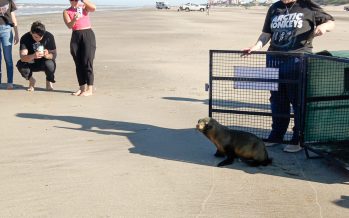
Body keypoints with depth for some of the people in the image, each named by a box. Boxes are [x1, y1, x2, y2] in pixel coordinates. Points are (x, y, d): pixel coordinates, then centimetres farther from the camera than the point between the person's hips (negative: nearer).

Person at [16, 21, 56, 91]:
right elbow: (22, 58, -30)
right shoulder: (25, 38, -20)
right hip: (31, 64, 1)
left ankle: (49, 81, 0)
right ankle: (31, 80, 3)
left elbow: (54, 54, -18)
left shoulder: (49, 36, -19)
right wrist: (33, 56, -51)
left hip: (44, 62, 0)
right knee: (20, 65, -30)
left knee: (50, 64, -34)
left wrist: (46, 55, -41)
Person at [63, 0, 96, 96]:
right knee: (78, 64, 5)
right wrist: (74, 19, -26)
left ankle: (90, 89, -9)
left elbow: (93, 8, -12)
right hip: (76, 36, 2)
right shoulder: (66, 12, 9)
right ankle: (82, 87, 14)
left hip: (88, 35, -2)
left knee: (87, 62, -9)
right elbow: (69, 25, -7)